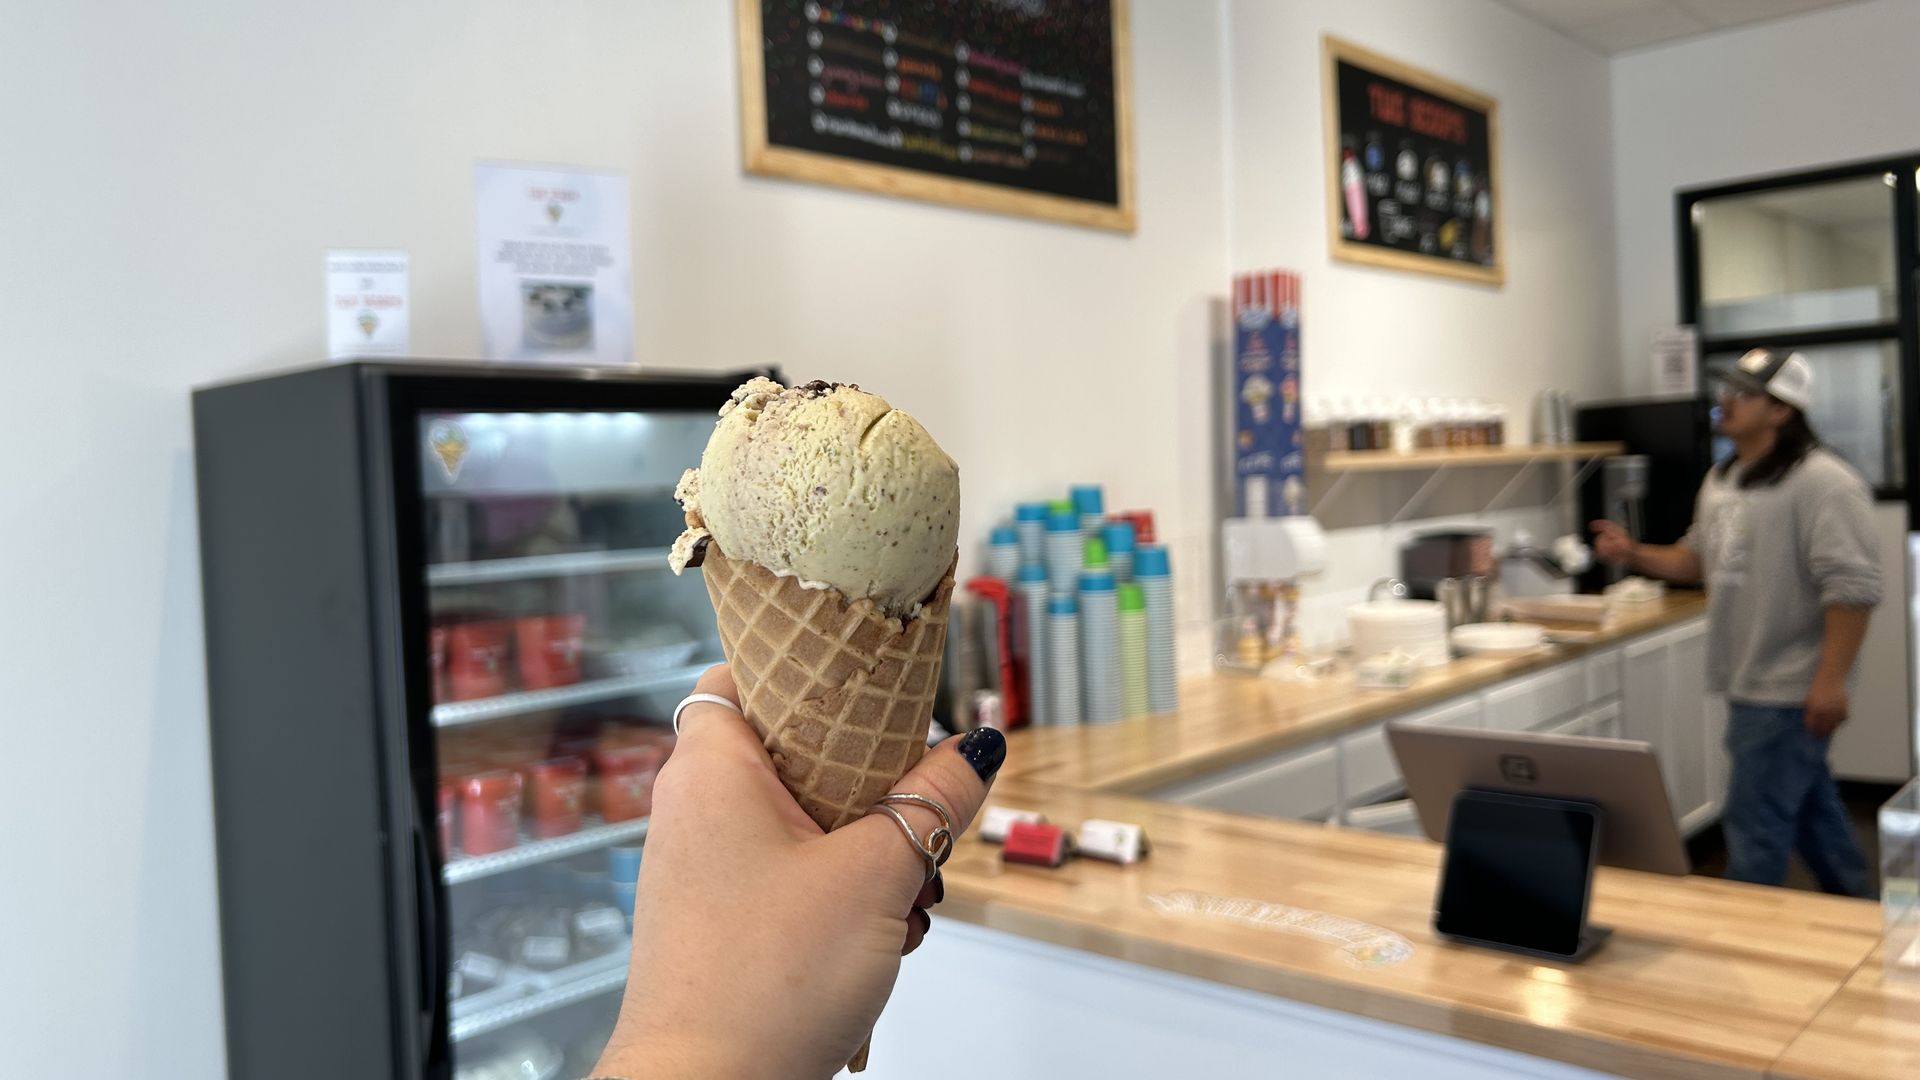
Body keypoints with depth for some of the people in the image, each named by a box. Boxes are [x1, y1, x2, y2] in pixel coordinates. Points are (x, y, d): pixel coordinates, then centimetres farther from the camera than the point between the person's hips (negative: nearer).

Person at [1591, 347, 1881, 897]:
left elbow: (1852, 588, -21)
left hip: (1790, 691, -9)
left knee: (1755, 823, -4)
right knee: (1810, 808, 22)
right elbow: (1700, 561, 20)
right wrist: (1635, 554, 4)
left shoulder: (1822, 482, -16)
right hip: (1749, 685, 9)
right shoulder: (1720, 479, 11)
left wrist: (1831, 680, -24)